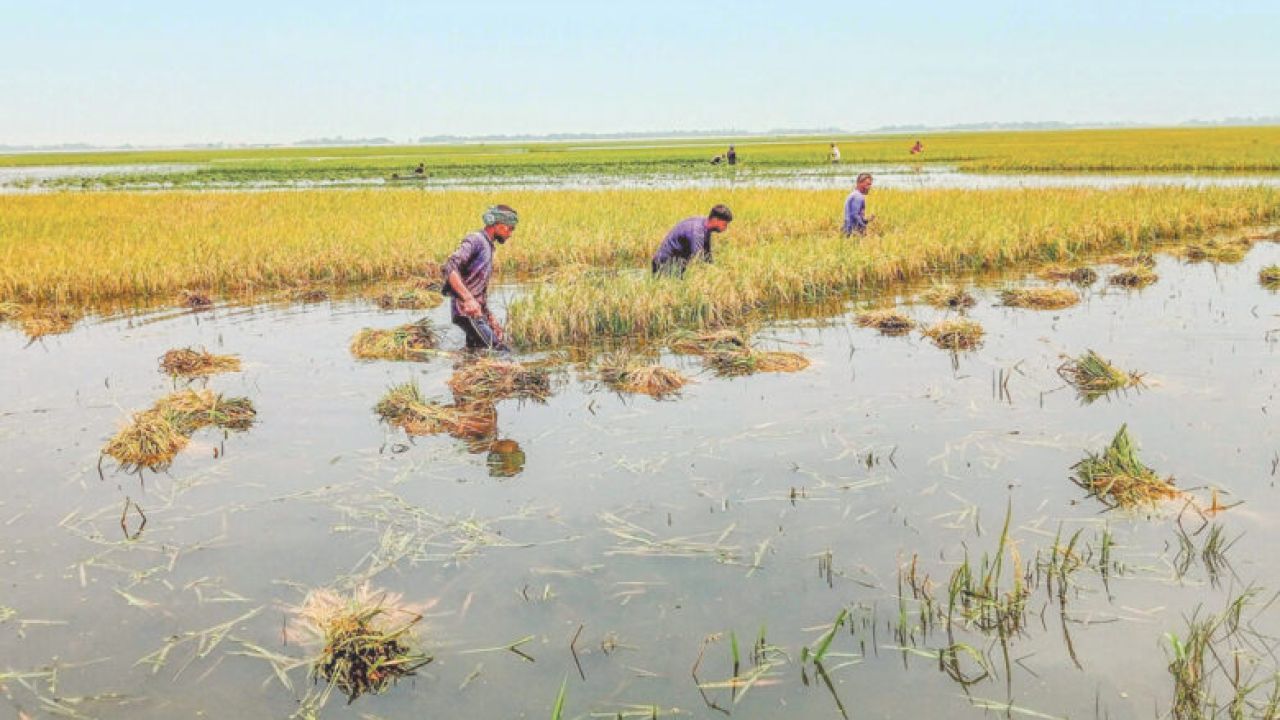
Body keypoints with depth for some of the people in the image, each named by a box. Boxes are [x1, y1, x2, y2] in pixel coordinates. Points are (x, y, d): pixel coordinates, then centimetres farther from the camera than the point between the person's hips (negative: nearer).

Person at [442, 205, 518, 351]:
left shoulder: (489, 247, 22)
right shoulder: (475, 240, -9)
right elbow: (449, 268, -24)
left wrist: (490, 317, 23)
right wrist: (468, 299, -33)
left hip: (477, 312, 10)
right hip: (466, 311, -10)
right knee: (503, 352, -18)